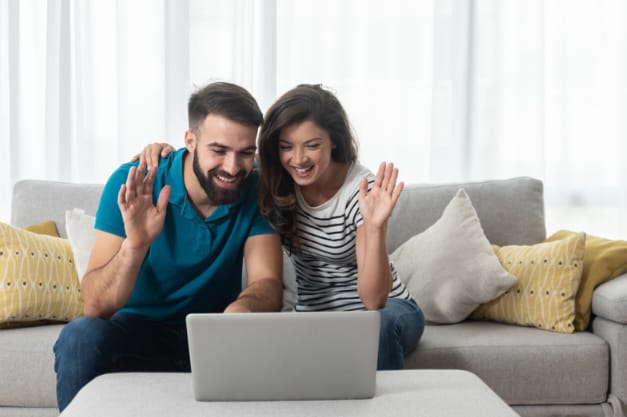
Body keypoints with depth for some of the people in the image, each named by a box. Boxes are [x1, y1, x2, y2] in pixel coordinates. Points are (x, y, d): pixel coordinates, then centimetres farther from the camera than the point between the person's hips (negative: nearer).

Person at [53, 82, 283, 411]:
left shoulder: (257, 190, -9)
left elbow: (267, 285, -18)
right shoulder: (132, 185, -16)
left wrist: (241, 309, -42)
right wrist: (134, 246, -39)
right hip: (137, 332, -1)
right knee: (81, 336, -31)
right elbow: (94, 306, -20)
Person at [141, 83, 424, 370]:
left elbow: (373, 301, -27)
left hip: (386, 307, -2)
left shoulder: (361, 189, -21)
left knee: (378, 324, -37)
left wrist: (375, 228, -42)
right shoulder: (273, 182, -10)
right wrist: (167, 152, -14)